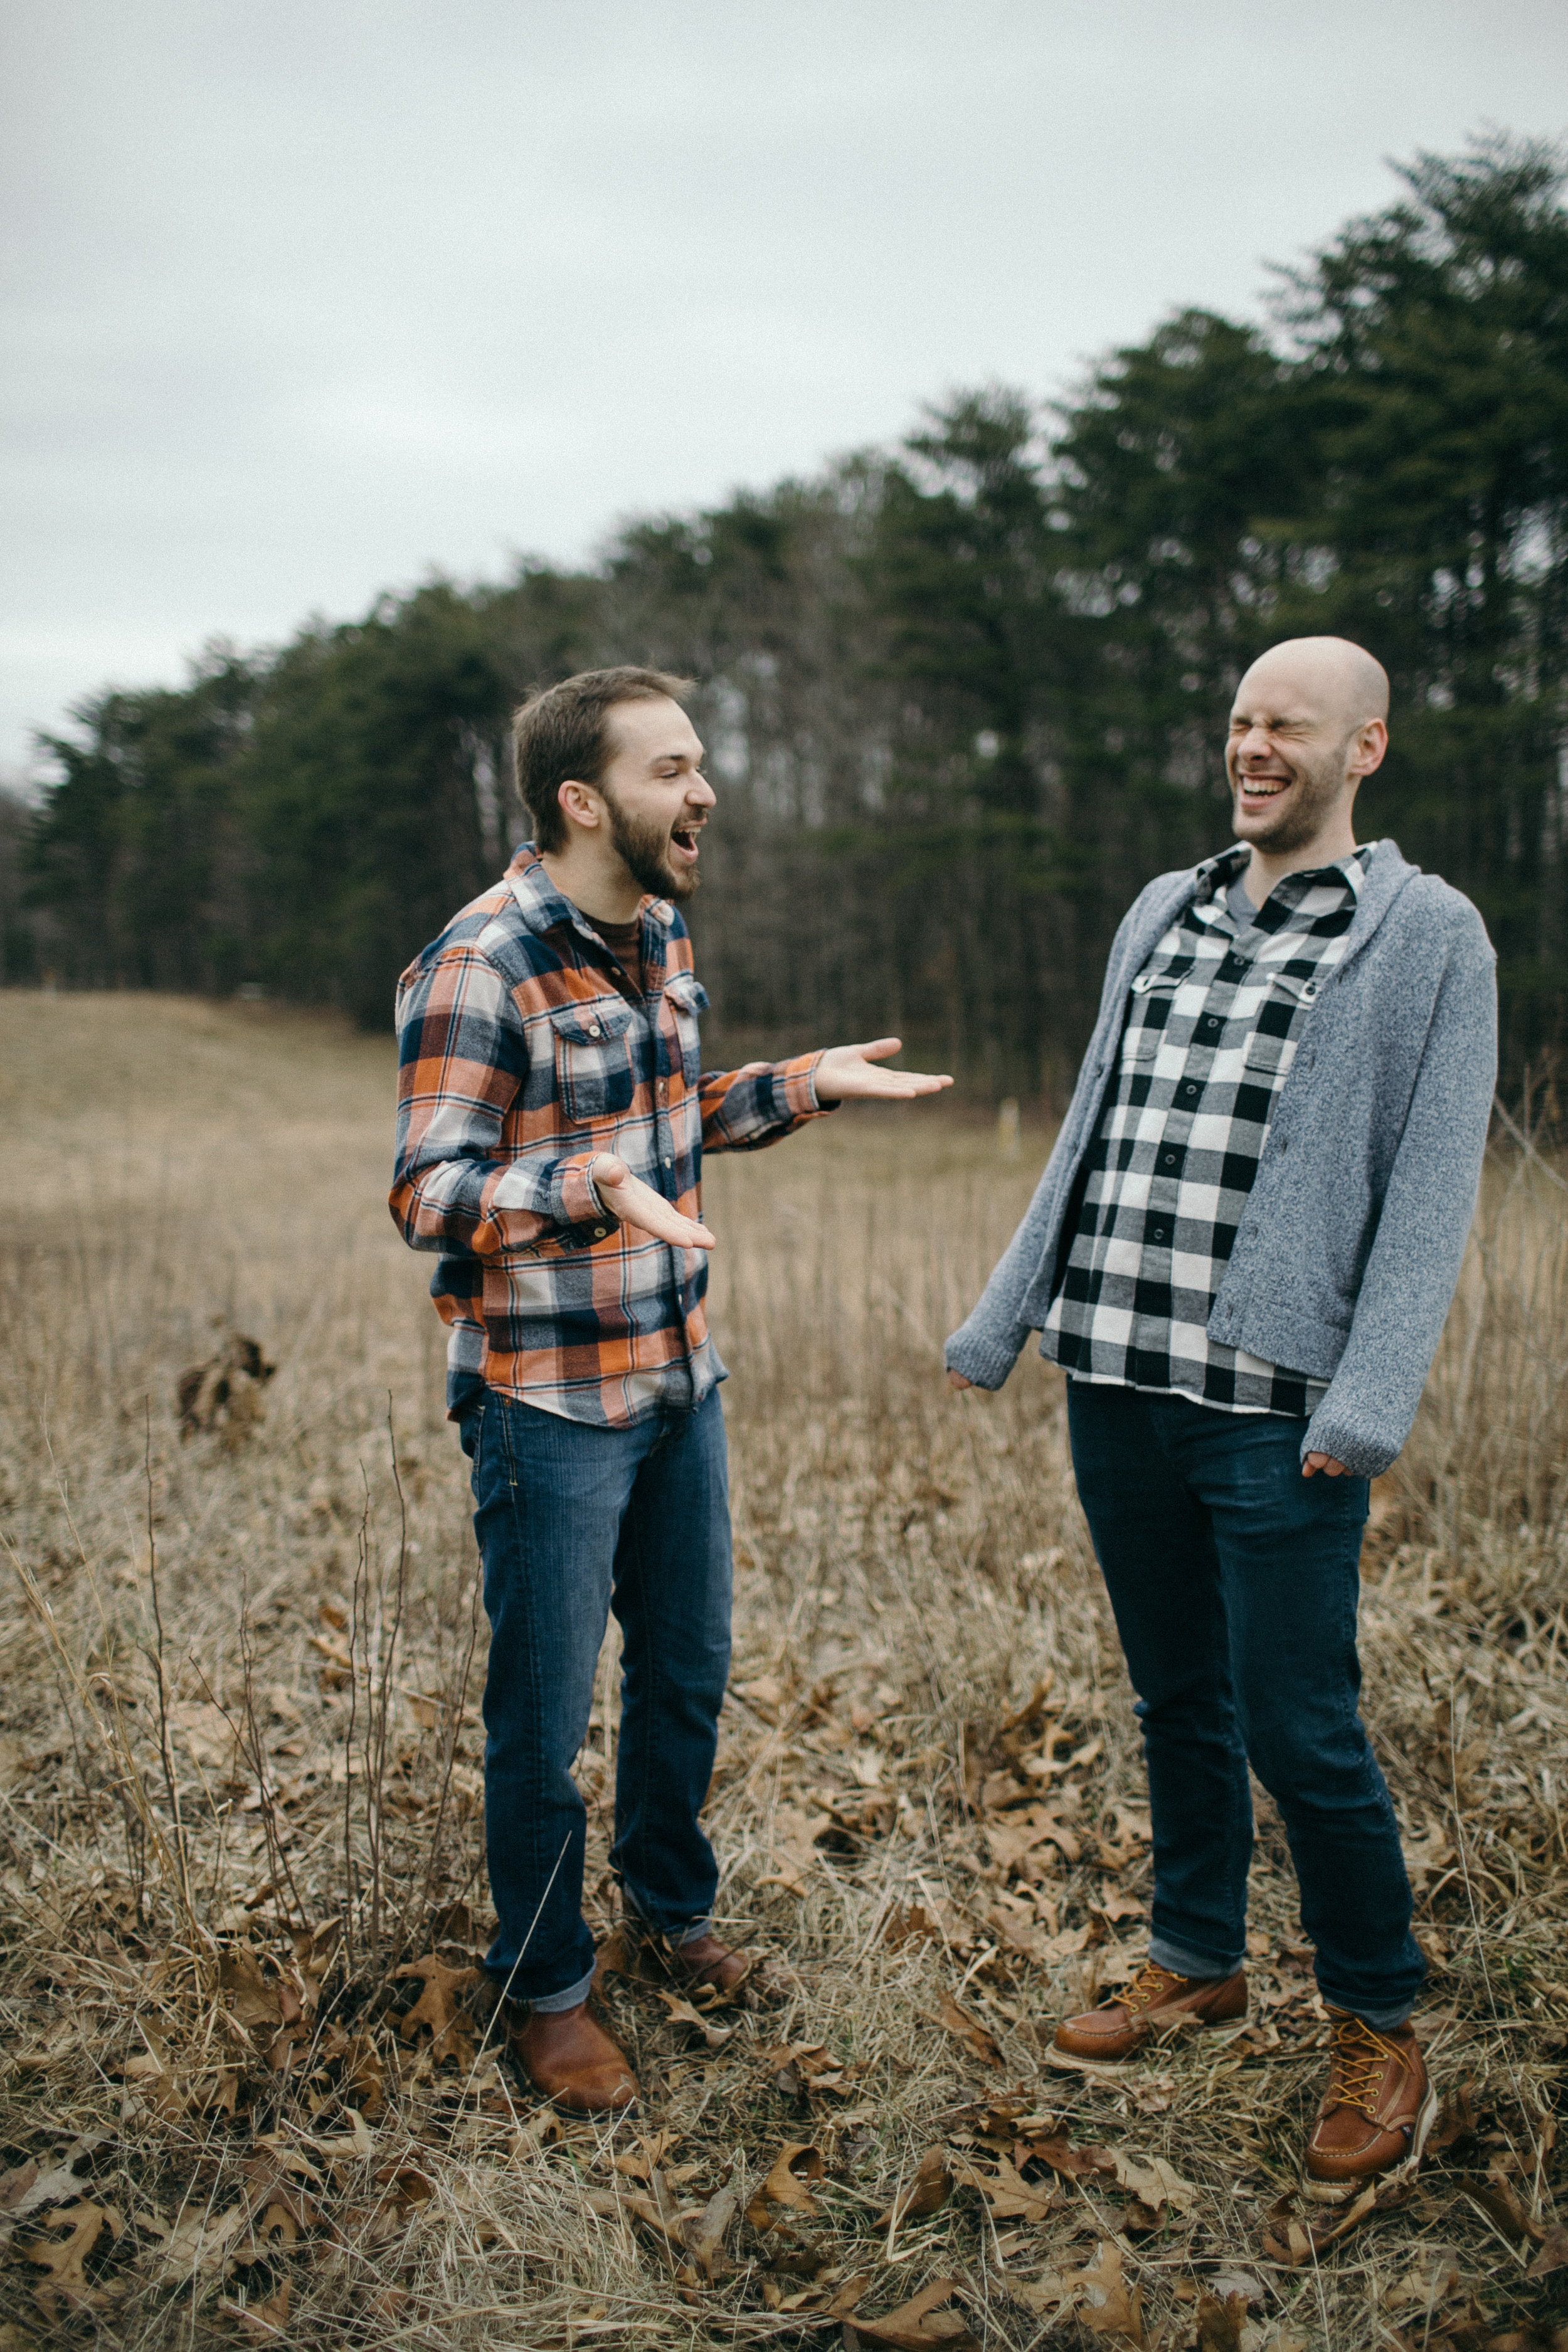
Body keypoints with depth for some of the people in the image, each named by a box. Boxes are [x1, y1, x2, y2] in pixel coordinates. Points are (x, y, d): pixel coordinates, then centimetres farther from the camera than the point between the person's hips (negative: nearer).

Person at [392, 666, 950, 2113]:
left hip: (678, 1380, 8)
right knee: (546, 1711, 7)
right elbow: (429, 1194, -22)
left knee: (689, 1669, 21)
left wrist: (812, 1083, 9)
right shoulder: (479, 969, -19)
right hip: (549, 1401, -8)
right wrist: (596, 1186, -37)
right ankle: (545, 1989, 27)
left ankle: (673, 1906, 44)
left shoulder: (662, 935, 7)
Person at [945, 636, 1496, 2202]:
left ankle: (1378, 2033, 20)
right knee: (1177, 1702, 17)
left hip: (1275, 1407, -5)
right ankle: (1196, 1960, 36)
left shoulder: (1426, 934, -2)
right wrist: (998, 1325, 16)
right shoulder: (1161, 912, 14)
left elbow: (1431, 1185, -8)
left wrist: (1371, 1404, -17)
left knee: (1301, 1732, 0)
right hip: (1116, 1384, 5)